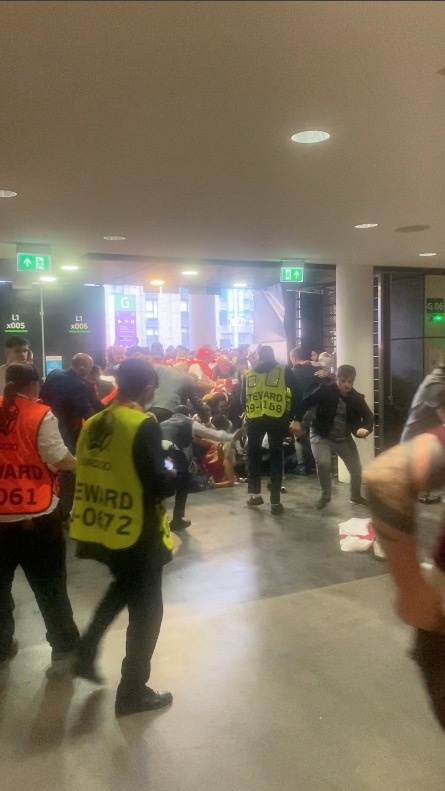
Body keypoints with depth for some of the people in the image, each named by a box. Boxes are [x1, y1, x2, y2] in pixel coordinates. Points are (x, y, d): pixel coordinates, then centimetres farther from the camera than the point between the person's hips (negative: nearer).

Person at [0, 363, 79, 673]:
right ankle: (65, 648, 20)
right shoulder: (41, 415, -11)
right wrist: (82, 465, 4)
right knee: (50, 584, 10)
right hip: (36, 515, -4)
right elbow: (60, 459, -13)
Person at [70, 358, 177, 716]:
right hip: (136, 533, -7)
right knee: (145, 608, 12)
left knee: (124, 587, 32)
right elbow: (158, 485, -23)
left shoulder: (94, 424, 1)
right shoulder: (144, 425, -19)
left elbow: (91, 473, 10)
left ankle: (87, 651, 32)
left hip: (101, 528, 7)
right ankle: (133, 691, 24)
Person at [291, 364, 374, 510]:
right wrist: (297, 420, -19)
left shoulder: (357, 398, -10)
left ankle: (356, 497, 35)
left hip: (344, 438, 3)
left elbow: (369, 416, -4)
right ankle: (325, 496, -1)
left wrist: (365, 428, -26)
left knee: (356, 469, 3)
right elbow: (305, 402, -10)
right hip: (321, 435, -3)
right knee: (323, 463, -27)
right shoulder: (325, 390, -18)